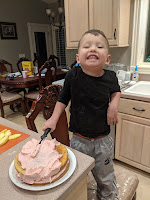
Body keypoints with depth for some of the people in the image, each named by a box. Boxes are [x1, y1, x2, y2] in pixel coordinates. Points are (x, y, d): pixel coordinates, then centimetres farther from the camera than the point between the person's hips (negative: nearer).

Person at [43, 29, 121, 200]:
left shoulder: (110, 77, -12)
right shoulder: (73, 75, -15)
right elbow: (63, 98, 1)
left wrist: (114, 104, -8)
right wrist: (54, 118, -8)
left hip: (102, 141, 1)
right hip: (78, 140, 0)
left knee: (106, 181, 23)